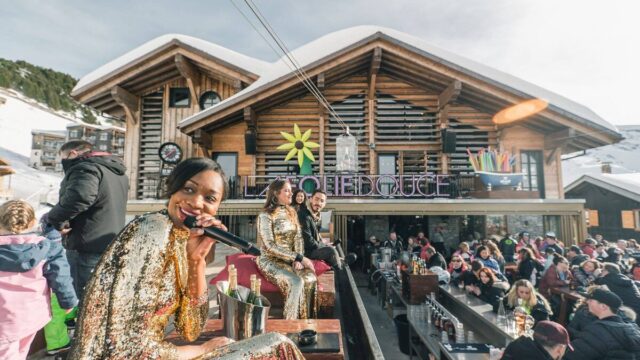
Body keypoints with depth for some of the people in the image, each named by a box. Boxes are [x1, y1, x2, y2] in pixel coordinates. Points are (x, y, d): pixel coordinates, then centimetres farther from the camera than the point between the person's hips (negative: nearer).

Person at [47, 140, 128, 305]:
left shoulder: (85, 167, -14)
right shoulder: (117, 171, 16)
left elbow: (80, 196, -35)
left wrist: (56, 219, -19)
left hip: (89, 249, -9)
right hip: (113, 246, 10)